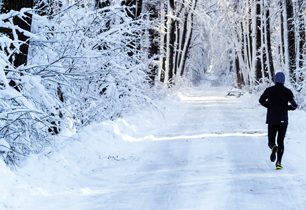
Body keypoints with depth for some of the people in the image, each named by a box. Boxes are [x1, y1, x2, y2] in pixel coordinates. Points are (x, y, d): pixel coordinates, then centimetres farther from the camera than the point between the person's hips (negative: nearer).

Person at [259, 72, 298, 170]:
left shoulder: (269, 90, 0)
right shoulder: (287, 91, 0)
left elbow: (261, 100, -13)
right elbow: (294, 105, -4)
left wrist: (271, 106, 4)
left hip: (272, 120, 0)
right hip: (283, 120, 0)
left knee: (271, 141, 11)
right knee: (280, 141, 10)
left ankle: (273, 147, -25)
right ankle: (279, 162, -3)